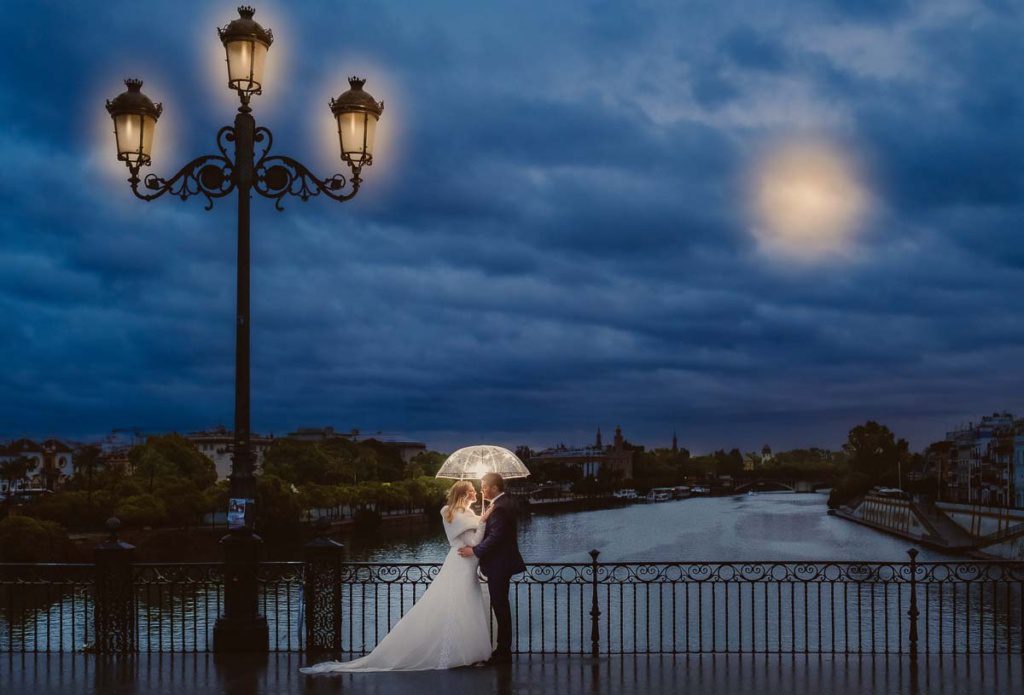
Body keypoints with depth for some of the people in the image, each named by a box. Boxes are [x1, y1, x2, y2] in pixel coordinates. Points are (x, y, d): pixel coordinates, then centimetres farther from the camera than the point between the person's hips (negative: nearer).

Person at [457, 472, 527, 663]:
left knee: (500, 606, -3)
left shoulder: (499, 508, -21)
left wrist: (475, 551, -20)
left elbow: (495, 537, -25)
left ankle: (503, 651, 3)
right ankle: (504, 649, 22)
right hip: (504, 560, 10)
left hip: (498, 564, -10)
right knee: (501, 605, 15)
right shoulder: (508, 502, 10)